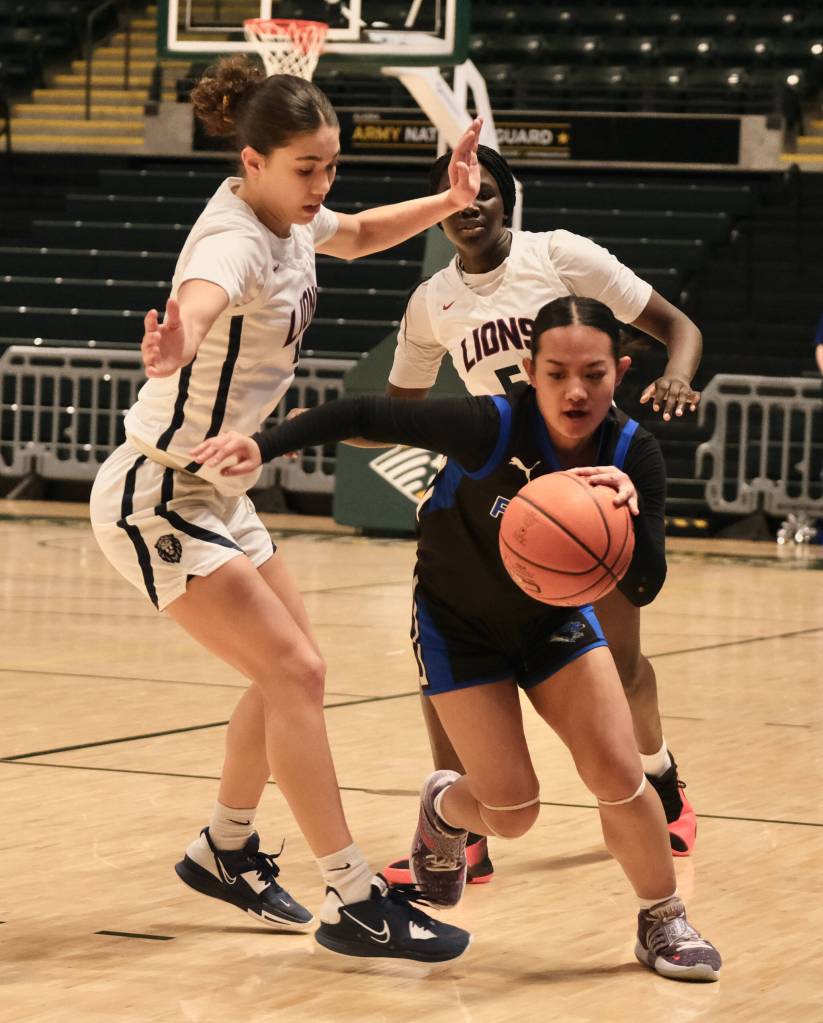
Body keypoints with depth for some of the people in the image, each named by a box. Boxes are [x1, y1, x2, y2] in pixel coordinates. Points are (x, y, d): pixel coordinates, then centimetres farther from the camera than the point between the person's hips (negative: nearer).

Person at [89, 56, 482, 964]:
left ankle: (223, 851, 34)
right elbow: (197, 300, -51)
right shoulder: (235, 240, -26)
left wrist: (447, 202, 8)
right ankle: (354, 904, -11)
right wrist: (180, 343, -75)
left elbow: (357, 235, 24)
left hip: (216, 495, 10)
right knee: (292, 673, -15)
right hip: (155, 502, -10)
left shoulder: (291, 218, 0)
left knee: (291, 673, 15)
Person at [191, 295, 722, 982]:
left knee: (618, 775, -11)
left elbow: (644, 588, -23)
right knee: (512, 811, -6)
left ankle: (665, 921, 14)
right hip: (459, 626, -3)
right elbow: (365, 415, -31)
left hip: (554, 617, 3)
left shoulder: (633, 455, -21)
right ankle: (446, 806, 32)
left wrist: (630, 513, -43)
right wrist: (264, 445, -42)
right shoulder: (493, 428, -33)